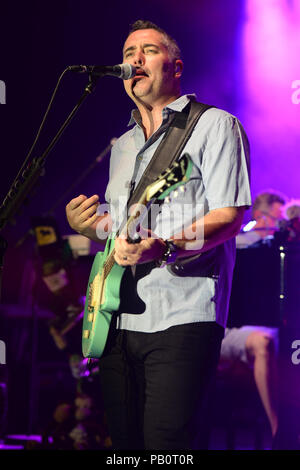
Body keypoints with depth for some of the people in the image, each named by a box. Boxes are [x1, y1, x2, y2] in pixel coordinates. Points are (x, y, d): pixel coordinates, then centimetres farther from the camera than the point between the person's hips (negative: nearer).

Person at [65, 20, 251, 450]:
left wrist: (163, 248, -26)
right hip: (119, 319, 7)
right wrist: (87, 224, 7)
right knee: (125, 446, 8)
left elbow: (229, 216, -10)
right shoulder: (123, 146, 24)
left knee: (164, 446, -15)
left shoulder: (214, 125, 0)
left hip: (182, 318, -7)